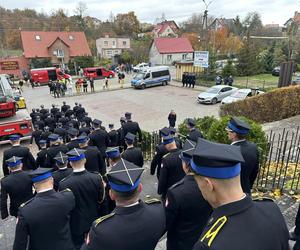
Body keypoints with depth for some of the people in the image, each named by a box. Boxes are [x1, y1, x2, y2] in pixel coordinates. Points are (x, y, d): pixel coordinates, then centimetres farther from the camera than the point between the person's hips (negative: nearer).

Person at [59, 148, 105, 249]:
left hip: (75, 223, -1)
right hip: (93, 221, 2)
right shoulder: (97, 178, -22)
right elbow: (100, 200, -7)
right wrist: (103, 187, 9)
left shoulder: (63, 184, -27)